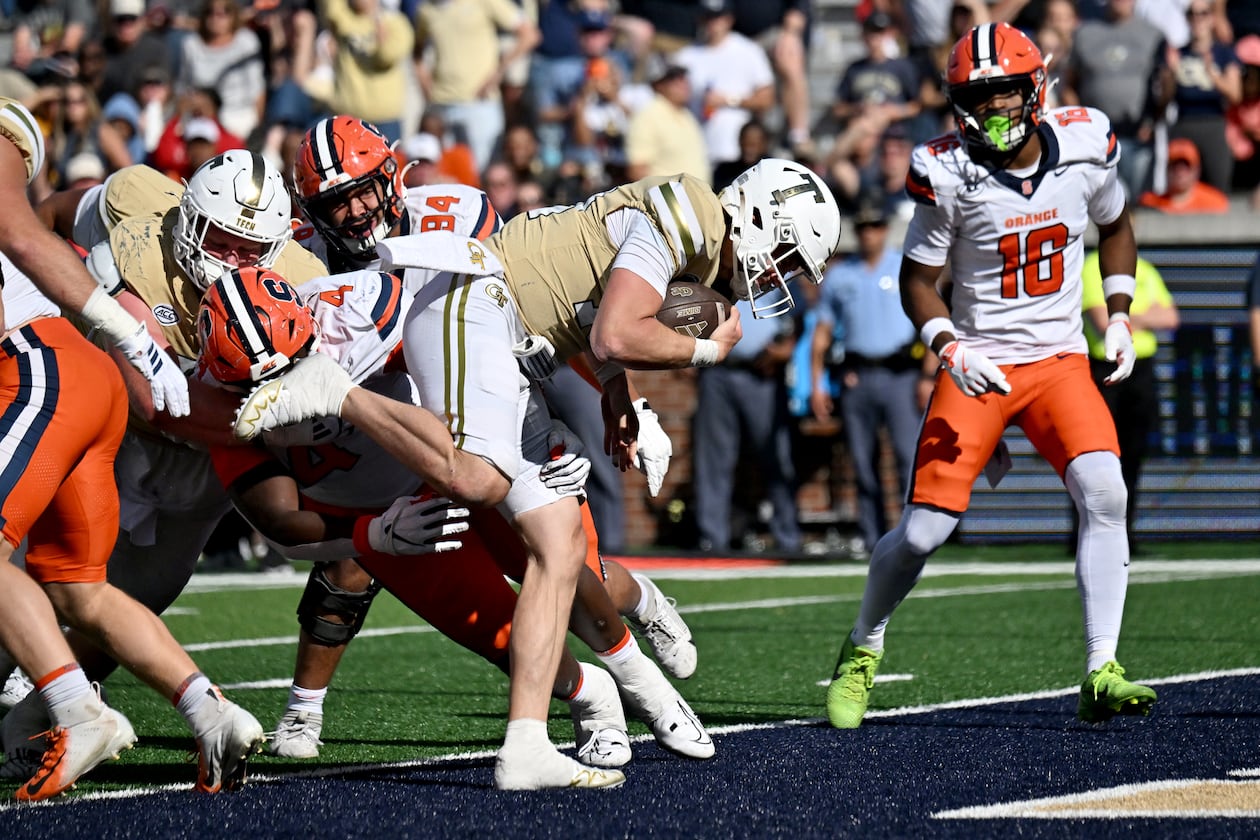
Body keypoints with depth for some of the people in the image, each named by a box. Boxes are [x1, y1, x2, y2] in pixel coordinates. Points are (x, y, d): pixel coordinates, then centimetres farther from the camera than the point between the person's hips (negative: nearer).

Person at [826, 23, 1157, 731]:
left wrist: (1119, 315, 6)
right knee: (925, 529, -7)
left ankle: (1101, 677, -19)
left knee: (1104, 491, -22)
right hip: (979, 366, -2)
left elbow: (1115, 226, 16)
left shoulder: (1087, 146, -5)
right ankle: (862, 652, 22)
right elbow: (918, 279, -3)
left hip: (1061, 360, 2)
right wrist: (950, 349, -21)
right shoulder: (949, 174, -13)